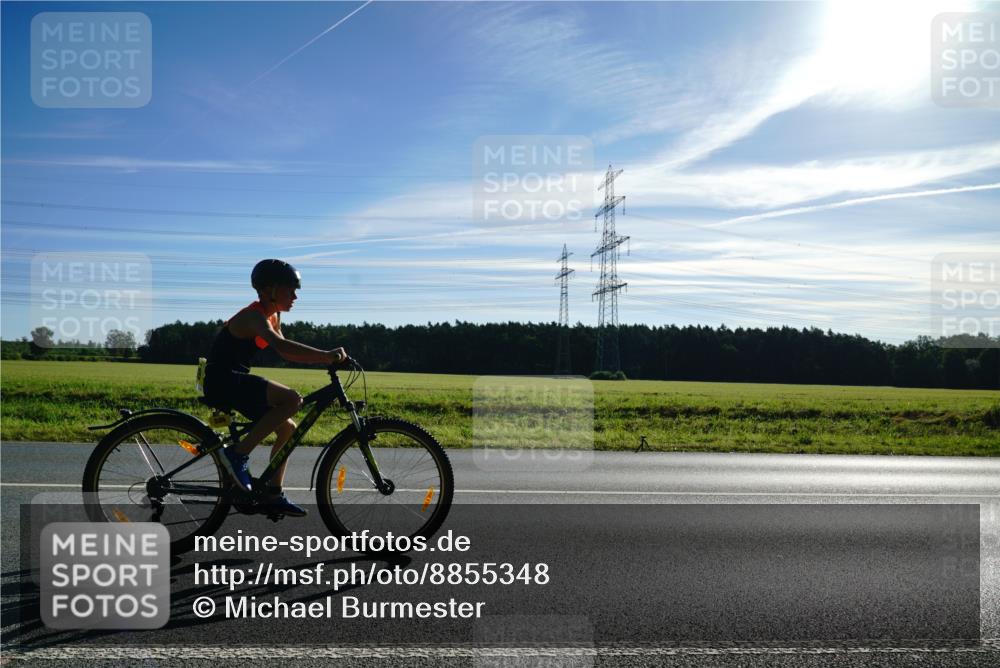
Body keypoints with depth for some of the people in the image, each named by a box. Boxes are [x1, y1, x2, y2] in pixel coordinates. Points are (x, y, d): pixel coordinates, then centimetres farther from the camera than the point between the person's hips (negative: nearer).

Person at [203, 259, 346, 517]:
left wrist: (326, 359, 4)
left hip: (233, 381, 10)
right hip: (222, 381, -10)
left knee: (287, 428, 9)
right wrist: (325, 354, -42)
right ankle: (238, 454, -18)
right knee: (292, 399, -27)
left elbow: (287, 353, 17)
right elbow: (281, 345, -36)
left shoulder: (271, 317, 13)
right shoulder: (253, 316, -18)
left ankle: (273, 494, 14)